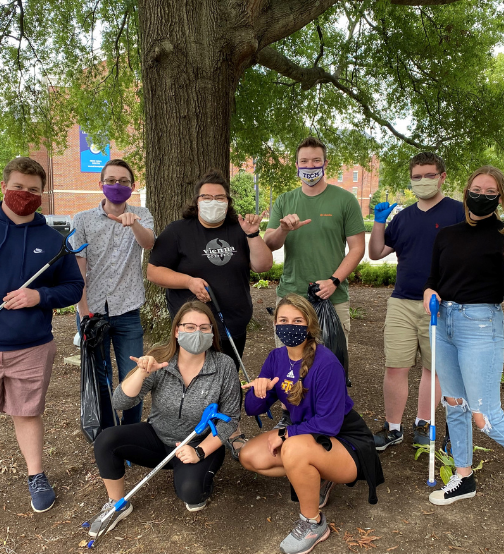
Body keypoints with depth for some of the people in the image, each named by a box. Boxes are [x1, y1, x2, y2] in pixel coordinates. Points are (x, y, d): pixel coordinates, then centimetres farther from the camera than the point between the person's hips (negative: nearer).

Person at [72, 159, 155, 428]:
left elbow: (148, 243, -17)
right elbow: (77, 269, -2)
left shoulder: (141, 216, 5)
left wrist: (133, 223, -39)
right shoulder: (82, 220, 4)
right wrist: (84, 312, -9)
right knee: (99, 379, 9)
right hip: (92, 310, 0)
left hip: (127, 311, 0)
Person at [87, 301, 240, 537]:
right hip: (158, 437, 3)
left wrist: (200, 451, -22)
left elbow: (229, 419, -11)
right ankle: (117, 505, 7)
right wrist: (142, 372, -36)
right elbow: (121, 403, -19)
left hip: (202, 444, -2)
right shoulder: (159, 361, -15)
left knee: (189, 491, -30)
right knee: (105, 441, -18)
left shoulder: (224, 366, -17)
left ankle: (200, 482, 9)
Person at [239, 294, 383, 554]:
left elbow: (329, 423, -26)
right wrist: (258, 391, -25)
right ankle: (317, 479, 12)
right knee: (249, 457, -5)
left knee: (295, 448, -36)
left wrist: (285, 433, -17)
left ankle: (313, 523, -8)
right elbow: (253, 409, -2)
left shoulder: (326, 363, -27)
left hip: (347, 444, -7)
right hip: (305, 435, 8)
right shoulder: (277, 357, -6)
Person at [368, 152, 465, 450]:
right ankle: (393, 428, 16)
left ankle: (424, 424, 28)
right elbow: (377, 253, 13)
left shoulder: (459, 212, -1)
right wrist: (379, 222, 0)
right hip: (402, 304, 3)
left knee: (433, 367, 11)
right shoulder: (403, 217, 12)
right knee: (395, 368, 1)